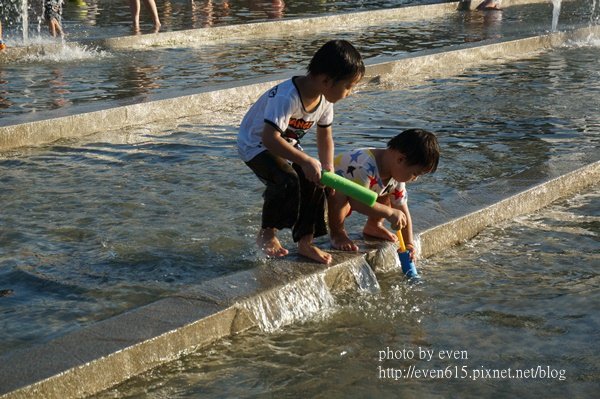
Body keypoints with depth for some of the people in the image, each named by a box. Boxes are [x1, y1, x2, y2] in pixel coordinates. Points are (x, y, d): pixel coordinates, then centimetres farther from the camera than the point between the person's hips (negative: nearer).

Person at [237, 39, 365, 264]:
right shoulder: (287, 98, -38)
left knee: (314, 182, -6)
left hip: (287, 145, 8)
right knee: (287, 180, -28)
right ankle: (266, 235, -7)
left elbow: (325, 136, 2)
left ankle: (305, 242, 7)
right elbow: (269, 138, -46)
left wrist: (328, 169, -9)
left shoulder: (325, 99, -11)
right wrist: (305, 161, -50)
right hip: (255, 144, -8)